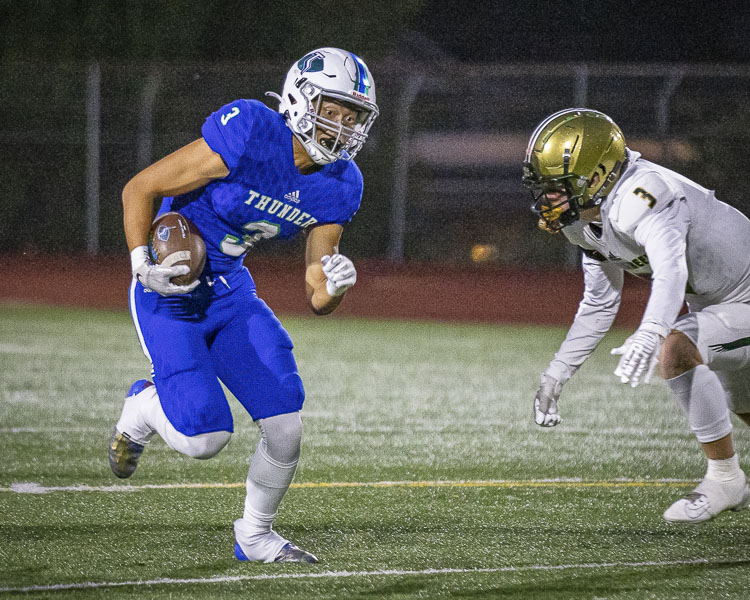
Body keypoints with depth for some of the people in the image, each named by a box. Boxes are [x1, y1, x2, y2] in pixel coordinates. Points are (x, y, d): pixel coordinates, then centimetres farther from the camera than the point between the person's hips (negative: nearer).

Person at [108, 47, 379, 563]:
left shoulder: (338, 186, -4)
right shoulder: (249, 137, -25)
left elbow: (317, 301, 1)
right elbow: (139, 190, -16)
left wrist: (335, 287, -22)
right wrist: (143, 265, -24)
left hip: (231, 291, 6)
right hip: (172, 292, -6)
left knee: (285, 428, -5)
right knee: (204, 438, -17)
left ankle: (255, 535, 20)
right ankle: (142, 408, 18)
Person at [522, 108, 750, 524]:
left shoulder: (639, 198, -33)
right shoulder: (589, 221, -1)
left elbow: (670, 271, -49)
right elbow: (598, 304, 10)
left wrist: (649, 333, -66)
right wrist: (556, 374, 8)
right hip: (714, 303, 10)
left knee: (675, 351, -28)